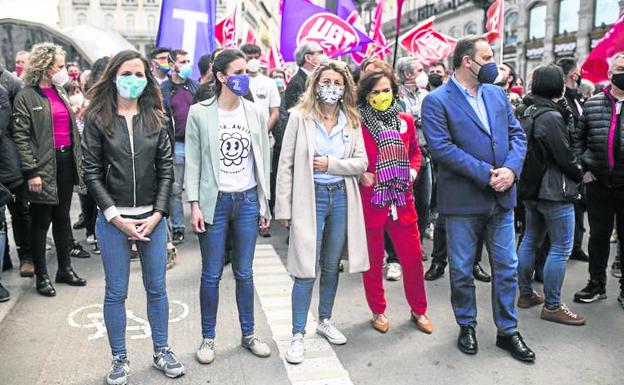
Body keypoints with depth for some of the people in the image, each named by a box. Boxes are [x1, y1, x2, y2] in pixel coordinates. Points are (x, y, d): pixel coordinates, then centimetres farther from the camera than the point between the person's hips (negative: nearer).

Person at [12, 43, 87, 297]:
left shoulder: (60, 92, 13)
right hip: (44, 166, -6)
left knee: (62, 217, 14)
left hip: (66, 161, 6)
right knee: (41, 222, 3)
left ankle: (65, 268, 26)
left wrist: (77, 159, 13)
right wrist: (31, 172, -18)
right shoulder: (26, 97, -7)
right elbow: (21, 137, -12)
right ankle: (41, 276, 15)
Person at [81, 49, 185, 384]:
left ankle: (161, 351, 26)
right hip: (112, 219, -2)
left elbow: (166, 169, 3)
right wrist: (117, 218, -10)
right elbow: (91, 173, -4)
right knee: (116, 292, 7)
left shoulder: (155, 118, 5)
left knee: (157, 288, 10)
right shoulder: (96, 118, -1)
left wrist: (157, 214, -6)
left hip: (152, 217, 2)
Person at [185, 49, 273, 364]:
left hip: (248, 200, 2)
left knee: (244, 273, 11)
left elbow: (263, 160, 8)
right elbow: (193, 162, -3)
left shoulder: (255, 113, 4)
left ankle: (248, 334, 26)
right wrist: (195, 204, -9)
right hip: (214, 201, -2)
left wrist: (264, 204, 6)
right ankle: (208, 337, 22)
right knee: (212, 275, 5)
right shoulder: (199, 113, -4)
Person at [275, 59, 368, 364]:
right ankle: (298, 335, 9)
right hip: (310, 197, -3)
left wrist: (332, 164, -13)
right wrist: (283, 207, -8)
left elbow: (361, 162, 3)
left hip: (342, 197, 4)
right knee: (307, 270, -3)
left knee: (332, 266, 14)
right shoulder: (300, 116, -5)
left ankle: (325, 321, 33)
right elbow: (286, 164, -5)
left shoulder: (351, 120, 5)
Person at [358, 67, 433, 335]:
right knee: (373, 260, 10)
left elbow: (415, 151, 19)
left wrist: (412, 171, 2)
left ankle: (418, 310, 28)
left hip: (402, 199, 4)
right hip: (370, 199, -3)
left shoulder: (405, 121, 6)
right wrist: (360, 175, -15)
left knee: (413, 257, 9)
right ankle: (378, 311, 29)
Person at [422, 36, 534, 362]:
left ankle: (507, 331, 27)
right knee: (462, 270, 10)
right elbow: (442, 147, -18)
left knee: (507, 268, 11)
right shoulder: (437, 101, -8)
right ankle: (467, 326, 30)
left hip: (501, 198, 5)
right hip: (462, 200, -5)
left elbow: (517, 135, 9)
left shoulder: (497, 94, 10)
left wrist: (511, 169, -10)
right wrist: (486, 174, -20)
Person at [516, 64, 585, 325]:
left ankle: (526, 294, 26)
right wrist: (580, 176, 1)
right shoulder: (552, 116, -18)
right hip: (554, 192, -9)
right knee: (561, 248, -1)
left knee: (530, 240, 16)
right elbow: (565, 156, -17)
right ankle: (552, 306, 5)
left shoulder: (529, 113, 9)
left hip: (531, 188, 10)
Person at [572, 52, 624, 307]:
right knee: (598, 235, 11)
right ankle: (596, 284, 25)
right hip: (598, 183, 1)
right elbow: (578, 138, 9)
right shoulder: (593, 104, 4)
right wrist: (583, 169, 0)